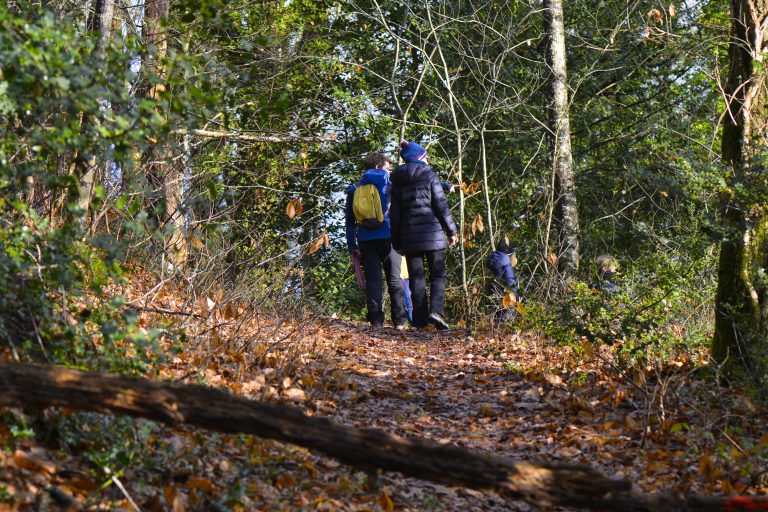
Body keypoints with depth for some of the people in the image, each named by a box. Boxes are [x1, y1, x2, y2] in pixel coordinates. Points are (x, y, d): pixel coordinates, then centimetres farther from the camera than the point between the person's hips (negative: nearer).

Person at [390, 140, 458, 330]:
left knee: (416, 277, 7)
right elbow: (441, 205, -5)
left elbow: (395, 214, 9)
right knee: (438, 274, 4)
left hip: (409, 234, 3)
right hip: (432, 232, -3)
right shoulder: (429, 175, -2)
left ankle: (420, 318, 1)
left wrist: (397, 242, 13)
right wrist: (451, 230, 2)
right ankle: (436, 309, -15)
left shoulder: (397, 182, 9)